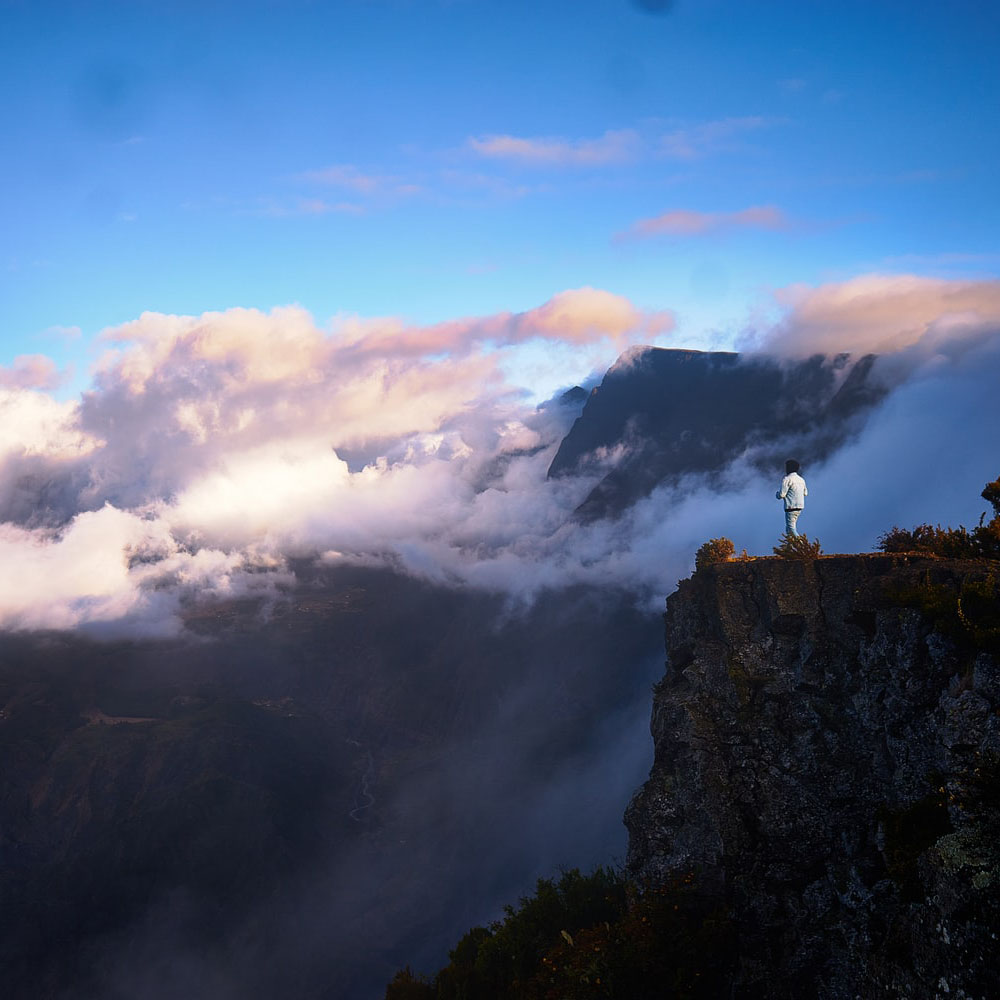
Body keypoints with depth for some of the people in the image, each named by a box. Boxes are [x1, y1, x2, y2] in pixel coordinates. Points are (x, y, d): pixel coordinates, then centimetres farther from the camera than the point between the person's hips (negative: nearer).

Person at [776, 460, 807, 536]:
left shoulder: (787, 479, -11)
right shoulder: (801, 479, 13)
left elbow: (781, 495, -15)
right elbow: (805, 493, 25)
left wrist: (777, 494, 7)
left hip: (791, 507, -8)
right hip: (800, 507, 8)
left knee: (791, 529, -9)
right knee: (788, 529, 15)